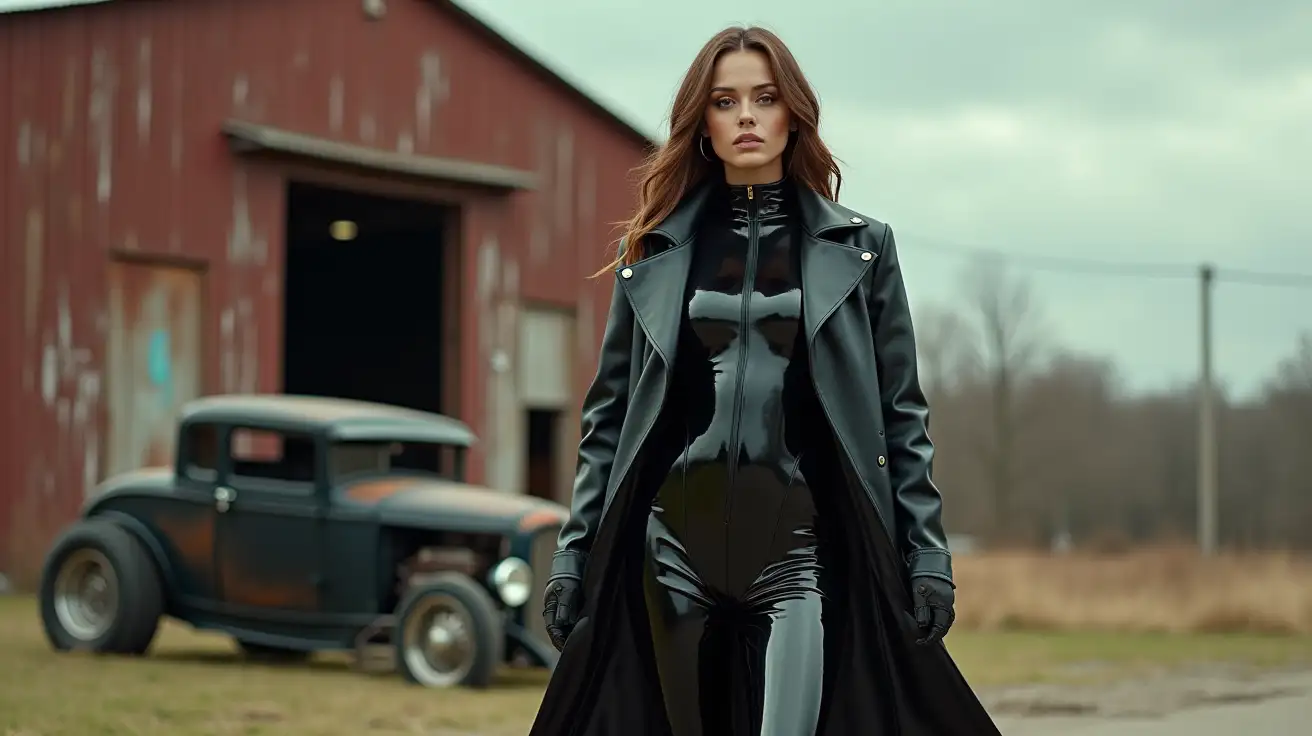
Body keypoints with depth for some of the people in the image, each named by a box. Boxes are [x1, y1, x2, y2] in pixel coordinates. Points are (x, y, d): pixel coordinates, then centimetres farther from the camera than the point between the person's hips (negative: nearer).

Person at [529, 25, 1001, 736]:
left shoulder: (861, 246, 8)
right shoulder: (654, 251, 11)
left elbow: (902, 416, 8)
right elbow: (607, 418, 13)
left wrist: (927, 554, 0)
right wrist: (573, 555, 6)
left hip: (805, 540, -2)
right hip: (676, 538, 2)